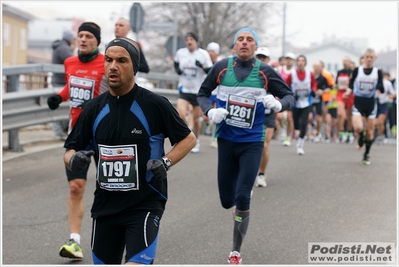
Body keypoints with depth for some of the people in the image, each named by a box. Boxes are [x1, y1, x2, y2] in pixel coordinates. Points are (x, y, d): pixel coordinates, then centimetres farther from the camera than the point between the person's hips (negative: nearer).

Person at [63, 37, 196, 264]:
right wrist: (74, 159, -15)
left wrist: (166, 162, -15)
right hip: (105, 205, 5)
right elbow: (71, 150, 8)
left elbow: (188, 139, 2)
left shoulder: (154, 105, -8)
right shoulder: (94, 109, 3)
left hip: (144, 205, -5)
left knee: (137, 262, -19)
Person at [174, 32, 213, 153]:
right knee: (181, 114, -20)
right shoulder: (180, 53, 0)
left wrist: (202, 66, -25)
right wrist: (177, 69, -1)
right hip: (184, 90, 1)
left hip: (198, 91, -1)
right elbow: (176, 63, 20)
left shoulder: (203, 54, -7)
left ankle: (196, 142, 30)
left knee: (196, 119, 7)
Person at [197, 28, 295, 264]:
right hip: (226, 140, 2)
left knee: (242, 198, -9)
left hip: (252, 142, -2)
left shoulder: (265, 72, -5)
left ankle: (236, 252, 7)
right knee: (227, 200, 7)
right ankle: (238, 206, 46)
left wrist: (279, 104, -20)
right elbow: (203, 93, 9)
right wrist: (210, 111, -11)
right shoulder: (222, 67, -2)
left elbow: (289, 96, 3)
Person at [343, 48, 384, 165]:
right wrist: (348, 91, -15)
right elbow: (351, 85, 5)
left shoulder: (378, 72, 1)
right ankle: (360, 140, 18)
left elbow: (381, 88, -3)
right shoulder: (357, 70, 0)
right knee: (358, 128, -19)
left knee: (370, 131, 5)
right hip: (358, 101, -1)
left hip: (371, 103, 1)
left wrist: (379, 89, -25)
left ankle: (367, 154, 21)